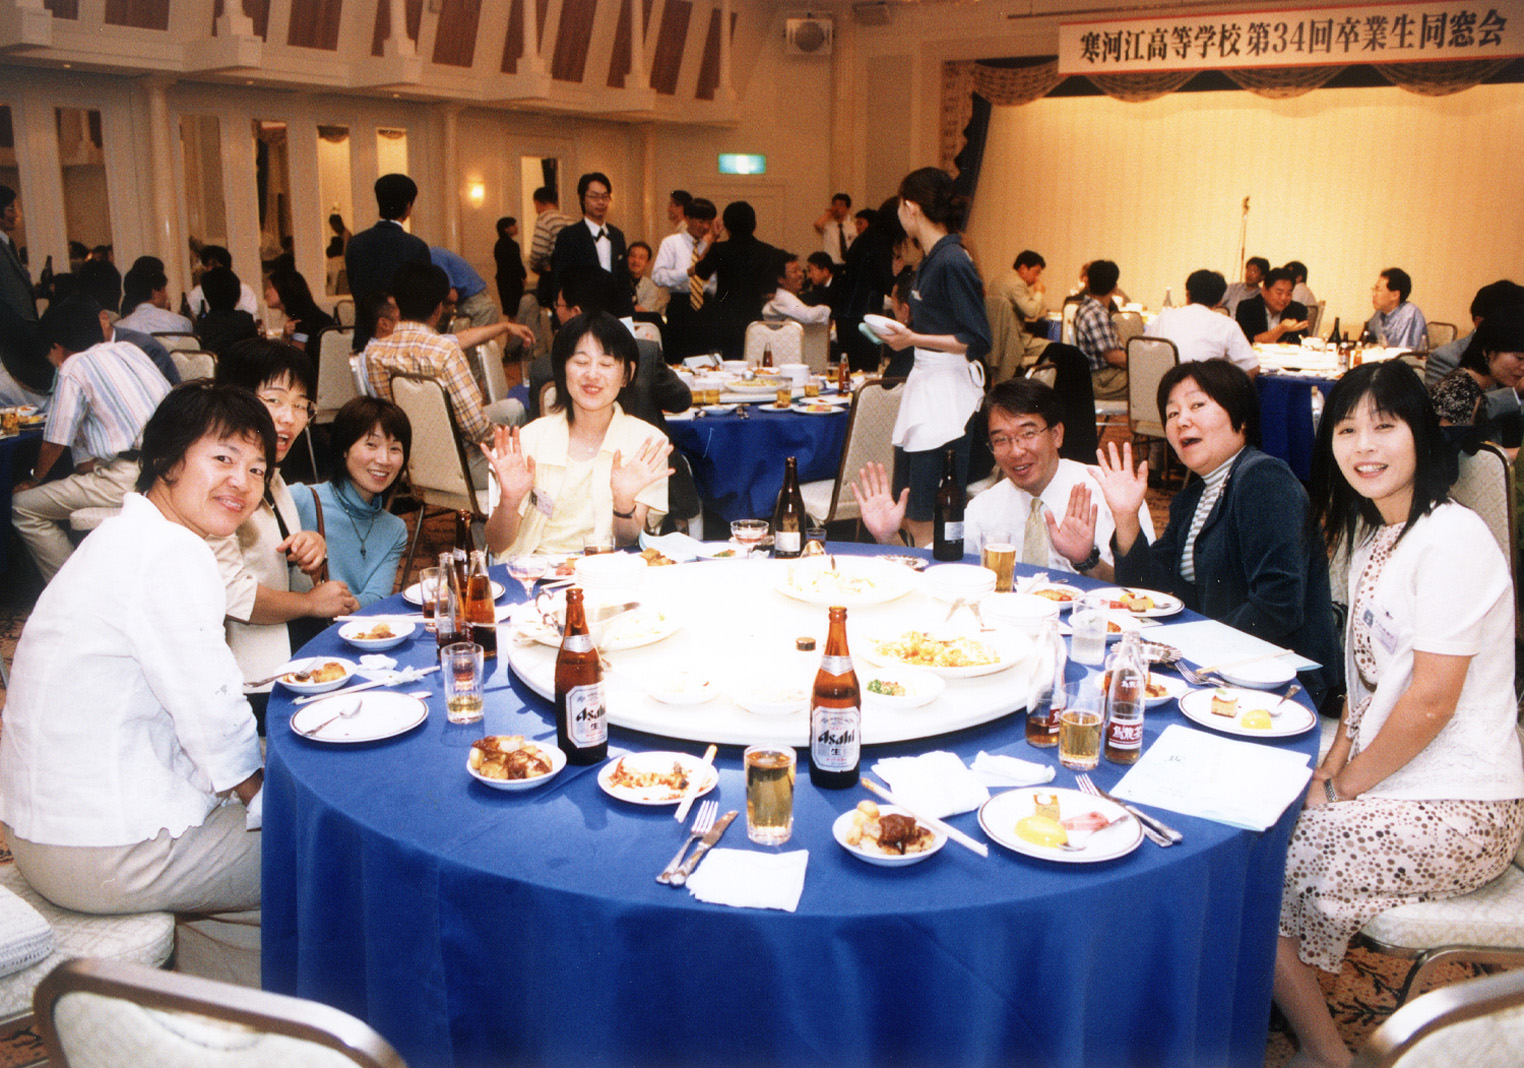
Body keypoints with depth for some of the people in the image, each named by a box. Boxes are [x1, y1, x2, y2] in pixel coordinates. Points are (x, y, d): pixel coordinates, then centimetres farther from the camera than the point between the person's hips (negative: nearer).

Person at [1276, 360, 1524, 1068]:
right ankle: (1288, 1000, 23)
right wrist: (1332, 768, 1)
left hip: (1457, 811, -9)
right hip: (1387, 779, 9)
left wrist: (1344, 789, -11)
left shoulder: (1451, 540, -20)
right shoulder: (1370, 531, 9)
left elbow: (1431, 701, -23)